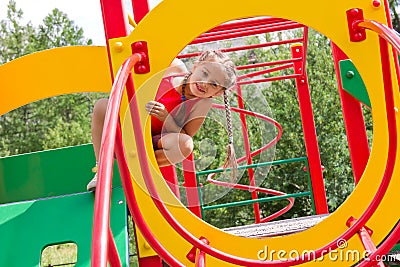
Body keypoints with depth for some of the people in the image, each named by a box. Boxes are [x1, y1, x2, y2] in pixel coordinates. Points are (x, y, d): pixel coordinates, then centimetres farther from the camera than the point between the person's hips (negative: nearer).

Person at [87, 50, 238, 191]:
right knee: (103, 105, -20)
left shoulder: (202, 104, -17)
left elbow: (183, 140, -18)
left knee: (185, 144, -35)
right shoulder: (175, 68, -10)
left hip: (153, 145, -4)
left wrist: (166, 118, -32)